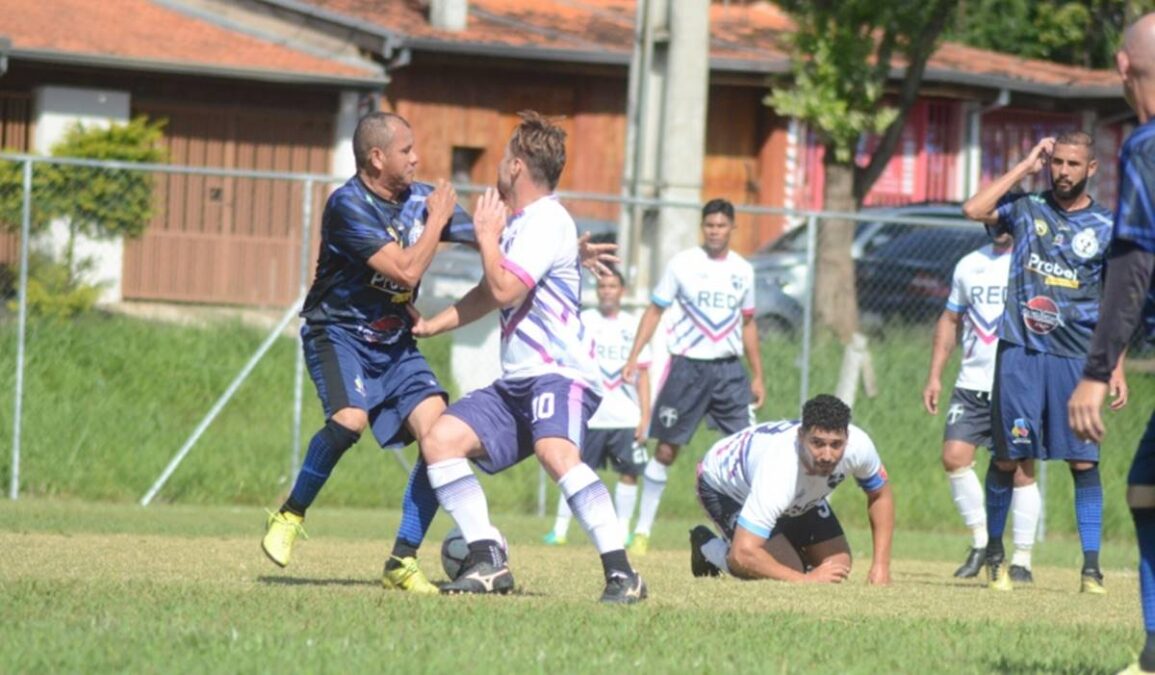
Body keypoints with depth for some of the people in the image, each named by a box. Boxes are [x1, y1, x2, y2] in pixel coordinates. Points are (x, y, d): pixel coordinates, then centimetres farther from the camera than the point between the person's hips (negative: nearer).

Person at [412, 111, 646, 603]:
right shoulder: (520, 223, 21)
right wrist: (432, 325, 36)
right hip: (517, 381, 10)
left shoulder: (547, 221, -9)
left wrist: (487, 238, -3)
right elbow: (490, 295, 35)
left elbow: (505, 290, -19)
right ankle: (488, 561, -3)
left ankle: (622, 573, -38)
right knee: (440, 439, -2)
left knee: (555, 452, -35)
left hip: (560, 373, -10)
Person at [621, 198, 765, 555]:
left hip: (728, 369, 2)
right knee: (665, 449, 0)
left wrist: (757, 376, 15)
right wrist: (634, 356, -7)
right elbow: (655, 310, 2)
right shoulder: (682, 264, -1)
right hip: (687, 366, -2)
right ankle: (642, 532, 9)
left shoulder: (743, 270, 9)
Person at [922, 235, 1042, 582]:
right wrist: (934, 376, 14)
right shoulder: (970, 265, 13)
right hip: (972, 385, 5)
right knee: (954, 456, -8)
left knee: (1020, 469, -6)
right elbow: (950, 320, 21)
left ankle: (1022, 560, 3)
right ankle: (980, 540, 6)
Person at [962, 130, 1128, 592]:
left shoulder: (1105, 228, 7)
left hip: (1077, 358, 0)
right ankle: (994, 554, 15)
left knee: (1084, 462, -4)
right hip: (1020, 351, 0)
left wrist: (1116, 367, 3)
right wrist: (1026, 166, -3)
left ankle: (1091, 567, -2)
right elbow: (974, 210, -10)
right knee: (1008, 457, 1)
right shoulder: (1026, 208, 7)